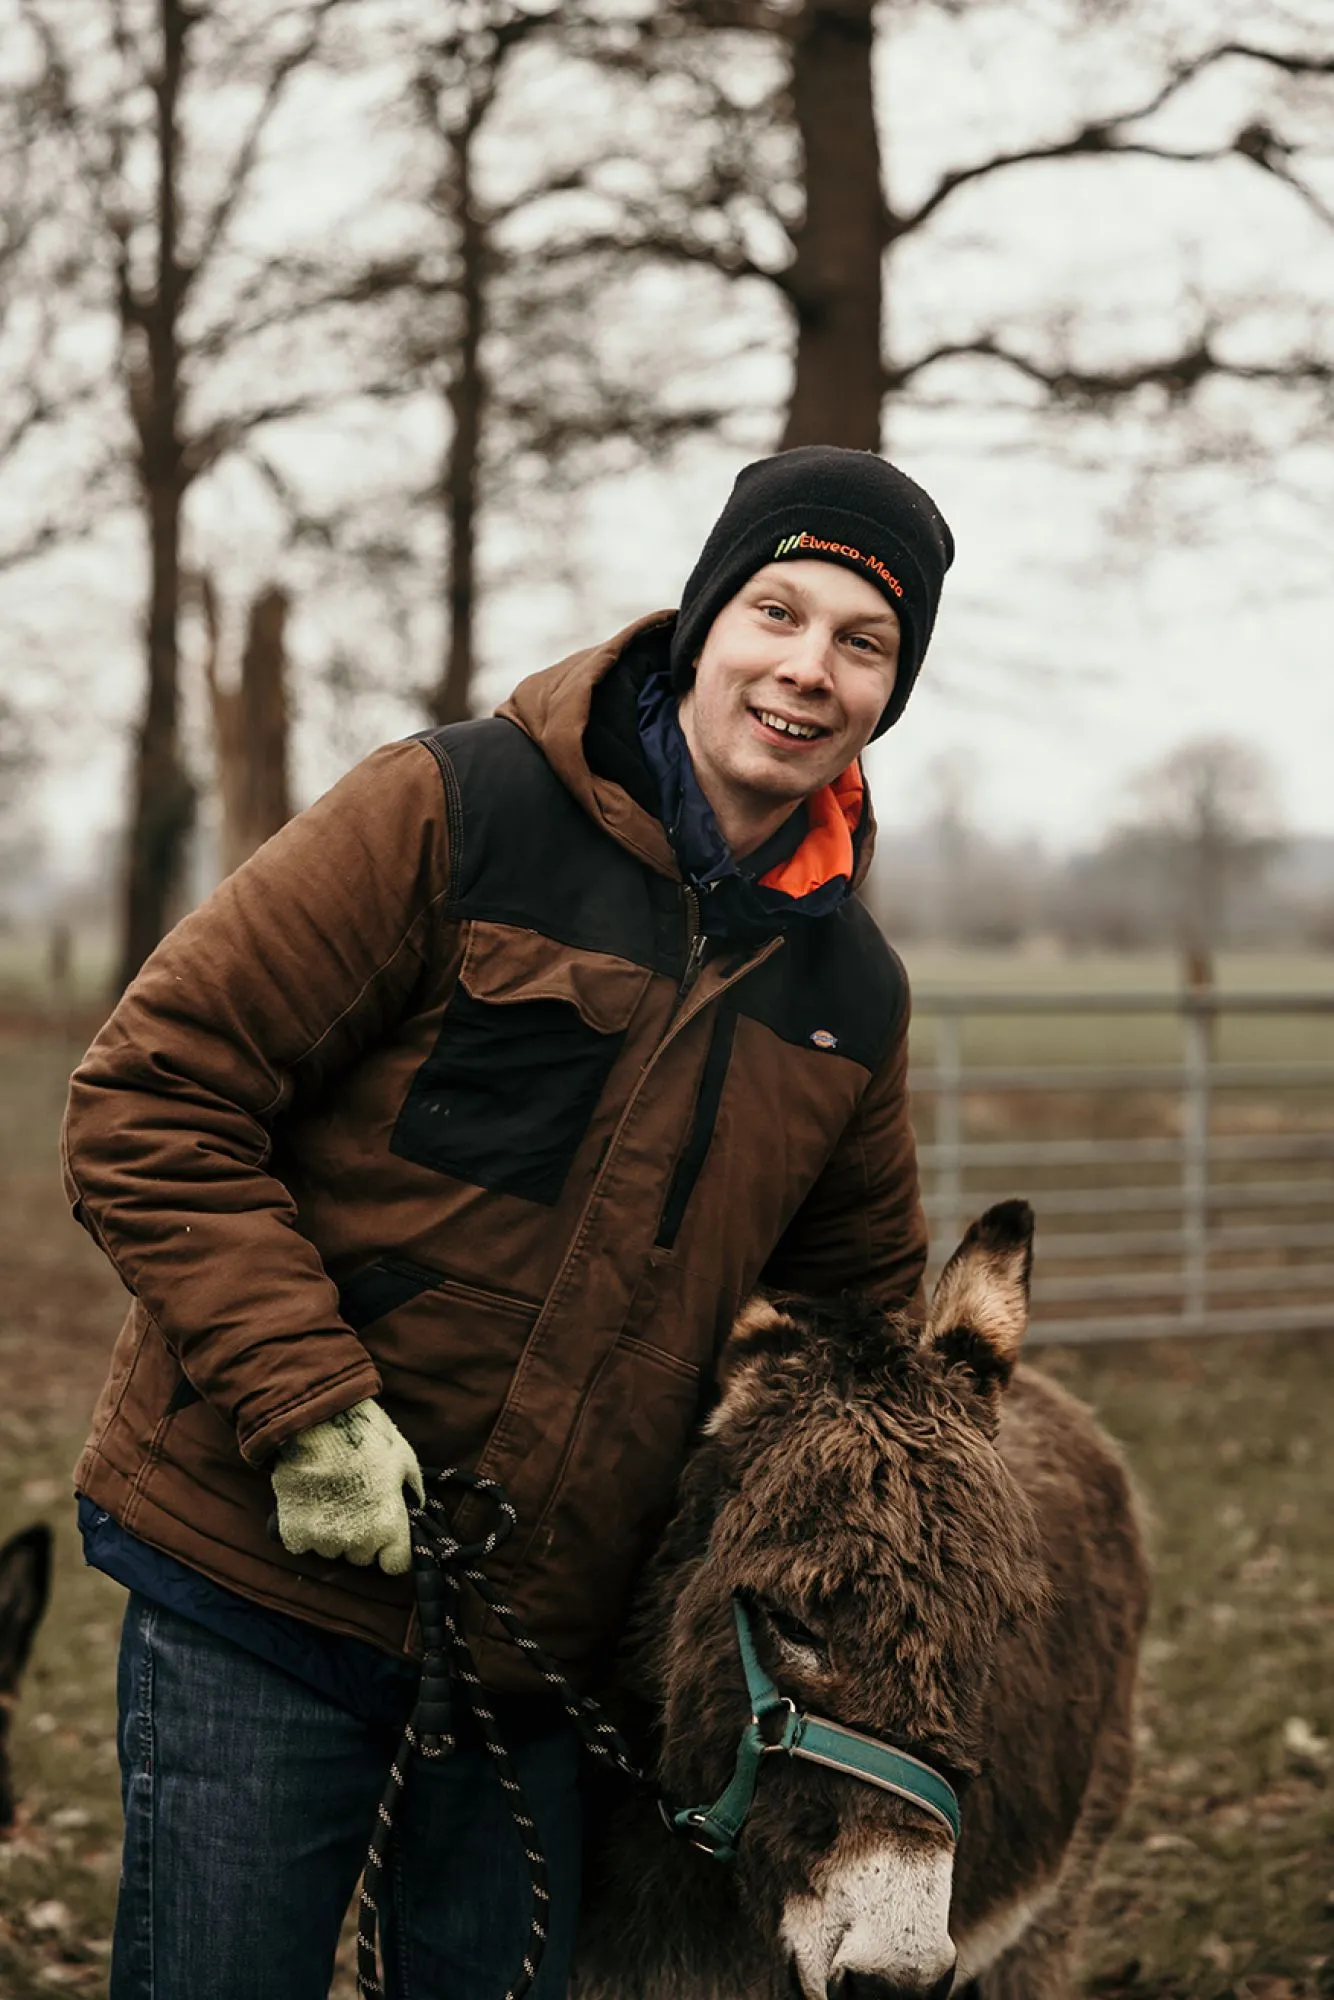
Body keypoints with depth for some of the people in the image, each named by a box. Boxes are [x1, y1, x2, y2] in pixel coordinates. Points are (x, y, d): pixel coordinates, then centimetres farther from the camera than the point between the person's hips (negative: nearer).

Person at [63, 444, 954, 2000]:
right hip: (264, 1582, -5)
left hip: (545, 1631, 5)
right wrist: (307, 1404, -20)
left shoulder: (855, 993, 8)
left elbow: (862, 1301, 21)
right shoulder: (457, 813, -10)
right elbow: (150, 1098, -13)